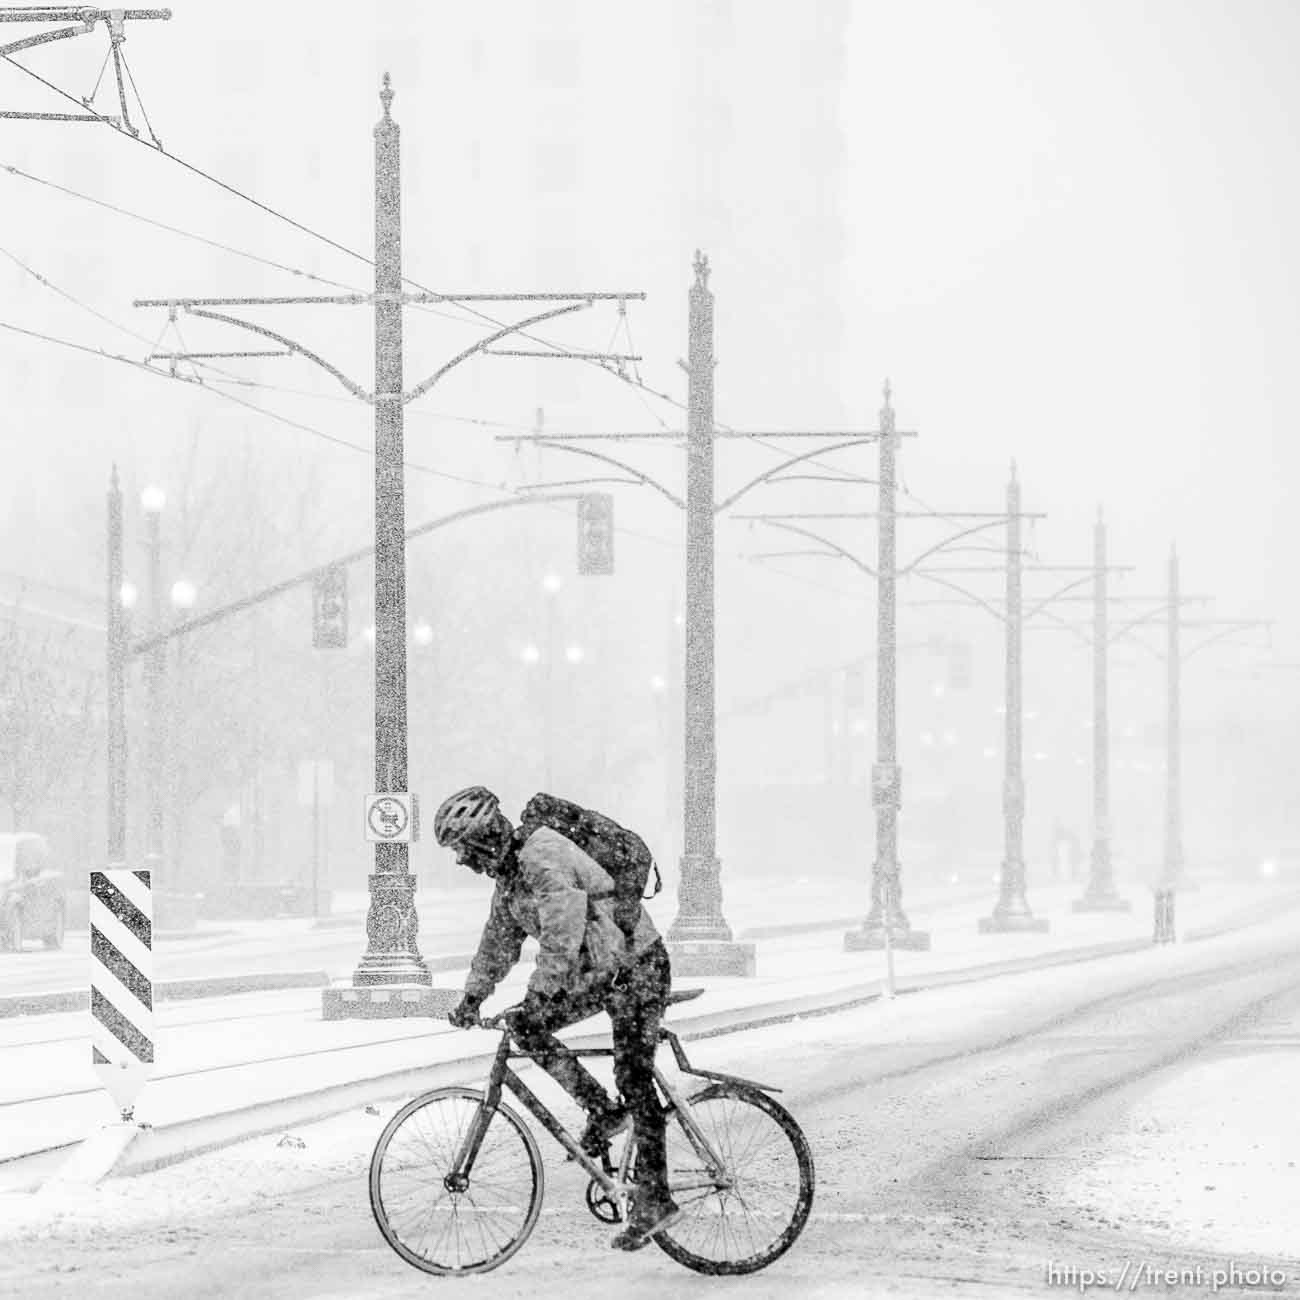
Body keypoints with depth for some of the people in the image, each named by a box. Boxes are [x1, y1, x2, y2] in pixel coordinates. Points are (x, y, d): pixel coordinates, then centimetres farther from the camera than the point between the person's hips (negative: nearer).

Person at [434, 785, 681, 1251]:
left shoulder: (544, 860, -25)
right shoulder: (510, 870, 7)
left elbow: (562, 941, -32)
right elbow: (499, 939, 18)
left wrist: (536, 998, -32)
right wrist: (471, 998, 13)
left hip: (637, 967, -10)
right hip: (597, 973, 10)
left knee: (635, 1084, -10)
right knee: (527, 1026, 0)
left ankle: (653, 1203, -8)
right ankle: (601, 1110, 9)